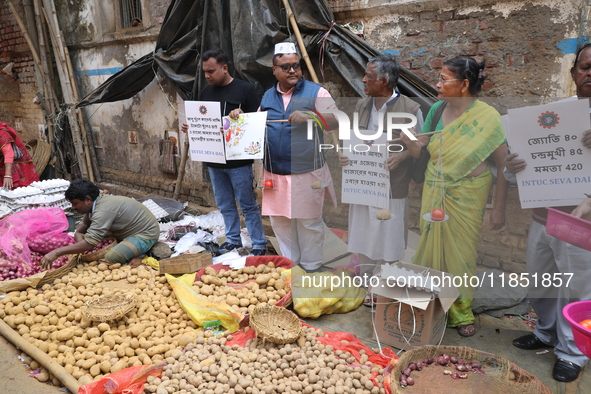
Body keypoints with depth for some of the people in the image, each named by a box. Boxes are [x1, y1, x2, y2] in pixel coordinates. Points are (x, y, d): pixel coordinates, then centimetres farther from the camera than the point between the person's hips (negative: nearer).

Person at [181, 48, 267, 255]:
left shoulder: (245, 89, -6)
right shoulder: (206, 92, 12)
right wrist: (189, 127, -2)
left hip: (238, 160, -6)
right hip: (213, 160, 6)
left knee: (248, 205, 1)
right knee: (225, 205, 14)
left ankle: (259, 244, 11)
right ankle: (233, 240, 28)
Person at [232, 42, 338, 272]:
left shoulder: (315, 92, -1)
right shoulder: (267, 96, 14)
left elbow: (336, 119, -10)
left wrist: (309, 116, -26)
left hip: (306, 173, -5)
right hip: (275, 174, 5)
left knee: (309, 222, 4)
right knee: (279, 221, 13)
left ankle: (311, 268, 23)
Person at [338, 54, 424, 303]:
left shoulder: (410, 110, -11)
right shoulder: (361, 105, 6)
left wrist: (400, 157, -22)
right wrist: (345, 154, -5)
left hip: (391, 189, -5)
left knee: (388, 246, 7)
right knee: (362, 240, 16)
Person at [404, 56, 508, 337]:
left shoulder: (488, 117, -13)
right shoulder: (437, 110, 0)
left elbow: (503, 165, -10)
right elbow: (419, 152, 2)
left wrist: (499, 209, -9)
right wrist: (405, 134, -17)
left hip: (468, 196, -4)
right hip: (434, 192, 4)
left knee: (461, 252, 6)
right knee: (432, 247, 10)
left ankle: (461, 311, 27)